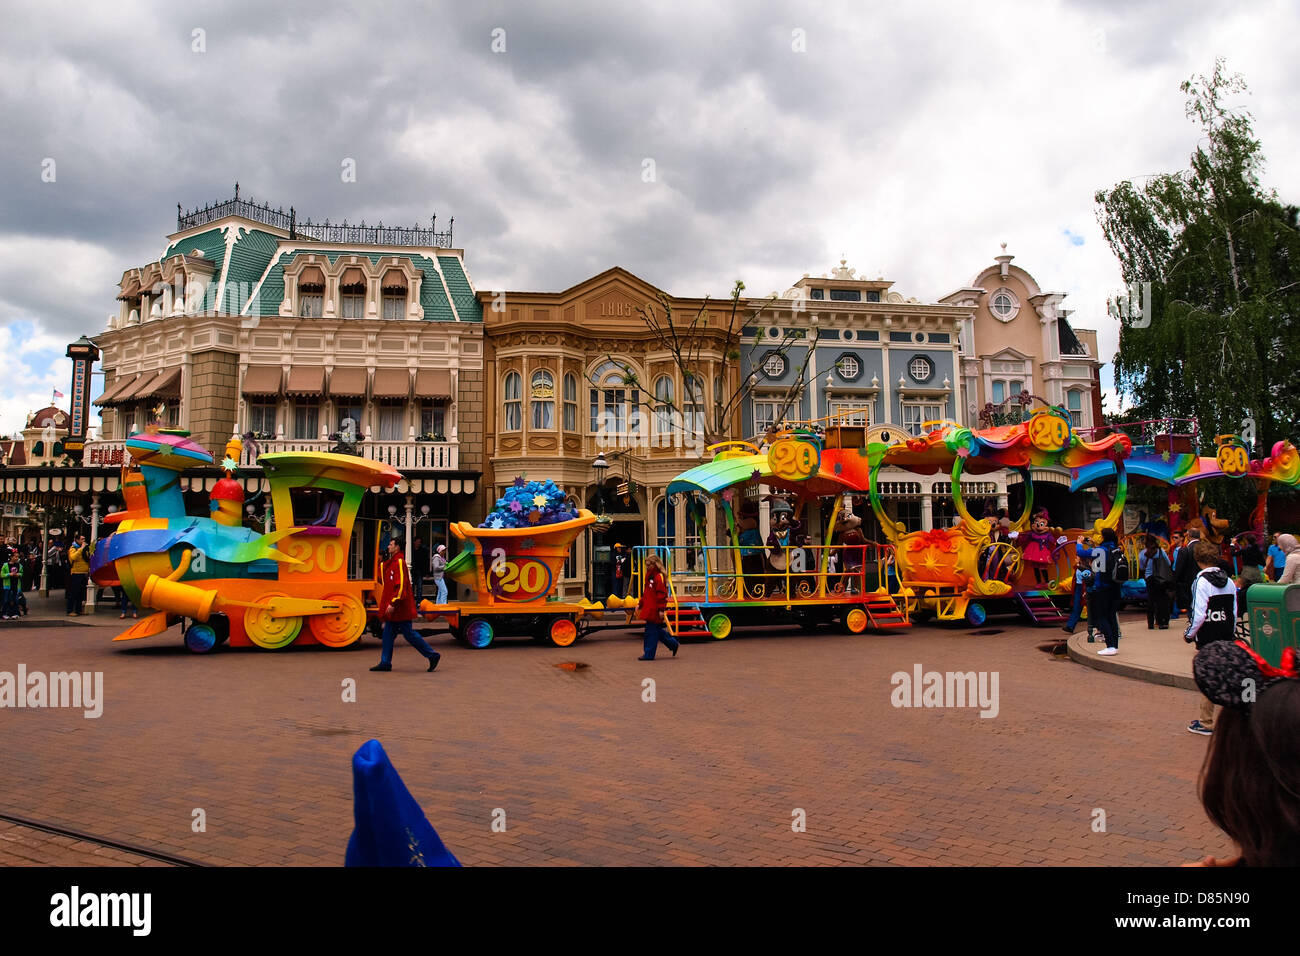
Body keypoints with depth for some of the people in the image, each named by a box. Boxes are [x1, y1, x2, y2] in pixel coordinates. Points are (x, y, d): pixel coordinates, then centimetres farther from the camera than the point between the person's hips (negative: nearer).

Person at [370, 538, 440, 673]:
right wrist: (388, 603, 21)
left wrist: (393, 603, -24)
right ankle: (385, 662, 14)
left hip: (401, 608, -10)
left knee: (408, 633, -5)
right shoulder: (391, 563, 16)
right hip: (394, 610, 10)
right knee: (388, 633, 9)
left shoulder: (399, 562, -15)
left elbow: (401, 586, -22)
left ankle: (432, 655, 1)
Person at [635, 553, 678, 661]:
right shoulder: (649, 576, 16)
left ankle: (649, 654, 3)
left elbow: (662, 595, -18)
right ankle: (673, 644, 26)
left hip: (655, 610, -9)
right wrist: (640, 604, 19)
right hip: (649, 609, 9)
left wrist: (661, 609, -20)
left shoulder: (659, 577, -13)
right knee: (656, 630, 14)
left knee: (651, 631, -4)